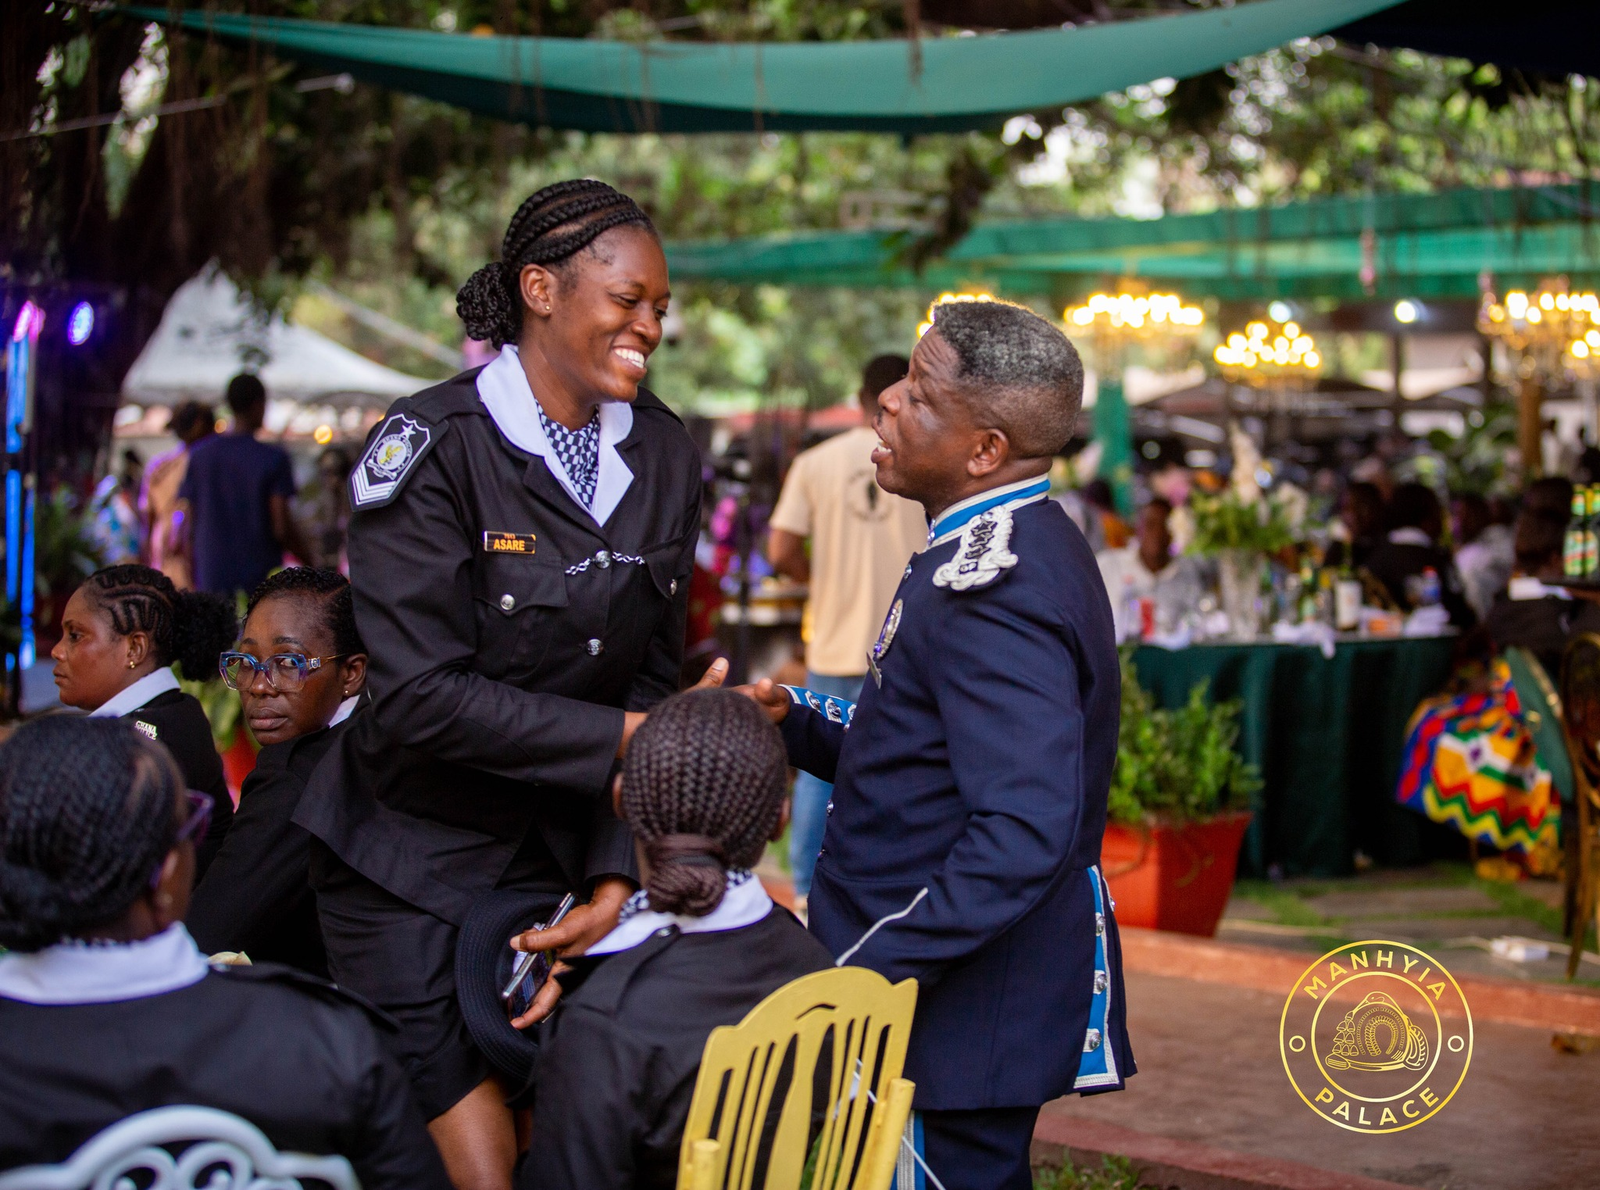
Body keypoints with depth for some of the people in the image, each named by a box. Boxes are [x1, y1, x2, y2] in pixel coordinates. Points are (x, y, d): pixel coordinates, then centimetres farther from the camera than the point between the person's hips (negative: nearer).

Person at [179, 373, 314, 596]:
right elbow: (281, 527, -9)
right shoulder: (274, 458, -6)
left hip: (211, 578, 3)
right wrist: (310, 560, 7)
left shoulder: (199, 455, 5)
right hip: (260, 576, -3)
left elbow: (190, 522, 6)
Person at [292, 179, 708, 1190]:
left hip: (566, 853, 5)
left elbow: (651, 679, 1)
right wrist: (622, 743, -18)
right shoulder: (432, 448, -14)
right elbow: (422, 695, -20)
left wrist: (616, 880, -9)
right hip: (415, 860, -5)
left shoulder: (664, 454, 3)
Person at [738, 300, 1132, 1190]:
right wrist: (800, 723, 2)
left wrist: (868, 972, -27)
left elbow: (1024, 833, -31)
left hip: (956, 1008, -11)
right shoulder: (1013, 549, 11)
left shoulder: (994, 588, -23)